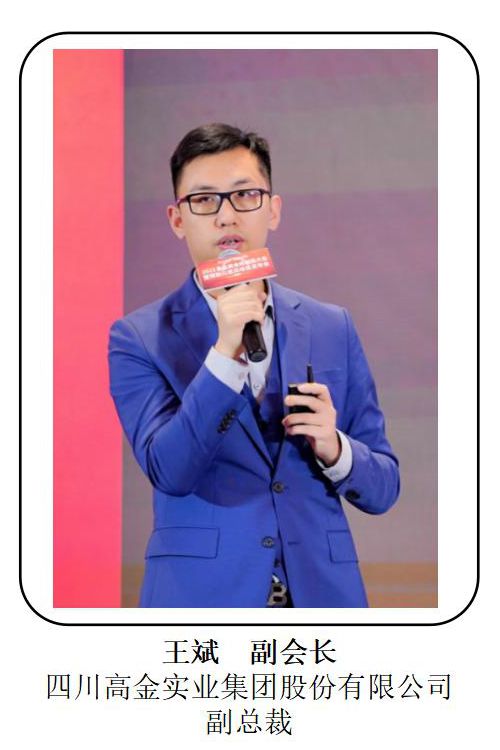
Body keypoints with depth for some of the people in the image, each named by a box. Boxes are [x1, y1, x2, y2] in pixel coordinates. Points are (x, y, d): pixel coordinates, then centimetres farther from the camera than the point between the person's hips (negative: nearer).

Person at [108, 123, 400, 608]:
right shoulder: (139, 338, 0)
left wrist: (332, 449, -11)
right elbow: (168, 471, -12)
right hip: (201, 596, -2)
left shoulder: (332, 329, 7)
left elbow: (382, 489, 9)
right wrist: (224, 354, -20)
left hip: (321, 591, 2)